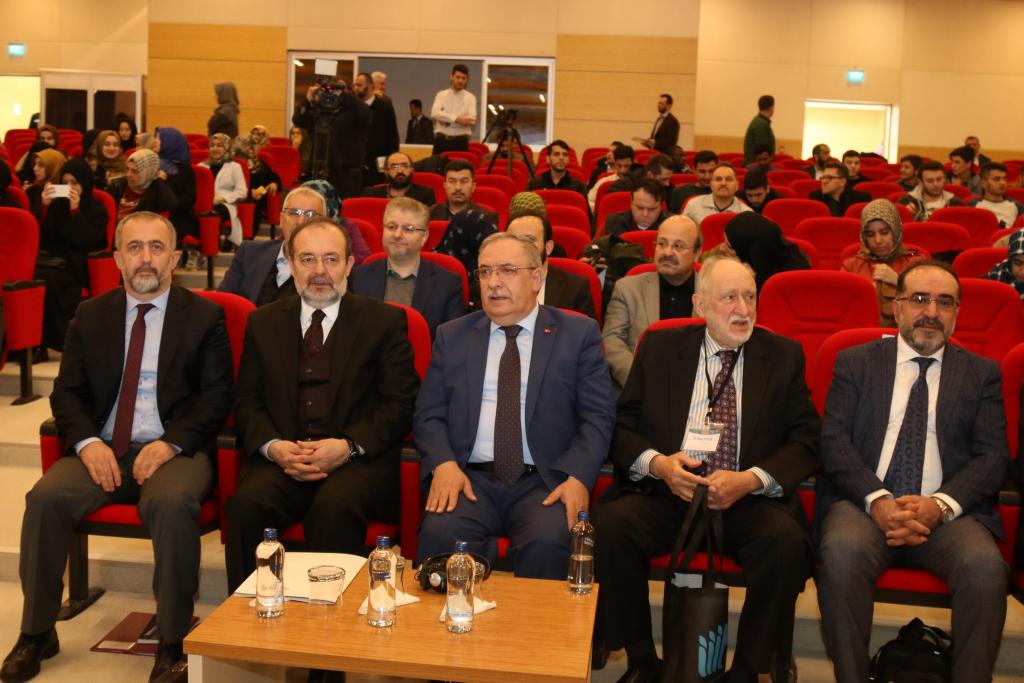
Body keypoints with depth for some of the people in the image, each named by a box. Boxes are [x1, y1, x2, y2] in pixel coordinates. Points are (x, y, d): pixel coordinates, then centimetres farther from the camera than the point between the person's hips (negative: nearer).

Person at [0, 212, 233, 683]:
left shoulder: (204, 317, 5)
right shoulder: (90, 316, 14)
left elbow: (216, 397, -1)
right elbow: (67, 392, 11)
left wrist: (170, 444, -16)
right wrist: (87, 442, -10)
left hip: (174, 450, -3)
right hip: (102, 449, 3)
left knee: (172, 503, -34)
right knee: (45, 497, -24)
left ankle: (173, 643, -20)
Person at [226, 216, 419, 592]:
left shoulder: (384, 321, 8)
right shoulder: (264, 322, 17)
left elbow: (400, 402, 2)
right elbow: (246, 399, 14)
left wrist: (348, 446, -13)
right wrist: (272, 446, -8)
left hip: (358, 460, -2)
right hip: (281, 459, 3)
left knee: (334, 508, -34)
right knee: (246, 504, -28)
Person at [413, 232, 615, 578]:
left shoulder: (578, 334, 9)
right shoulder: (451, 336, 16)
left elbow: (597, 416, 3)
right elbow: (429, 415, 11)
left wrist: (578, 477, -13)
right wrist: (444, 464, -10)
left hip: (545, 482, -1)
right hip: (470, 477, 2)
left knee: (548, 540, -31)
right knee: (440, 533, -28)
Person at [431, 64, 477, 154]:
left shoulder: (470, 97, 6)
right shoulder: (441, 95, 8)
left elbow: (471, 120, -9)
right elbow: (435, 113, -9)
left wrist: (446, 120, -10)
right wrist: (456, 119, -20)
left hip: (461, 141, 0)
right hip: (441, 140, 1)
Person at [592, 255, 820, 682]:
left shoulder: (784, 356, 9)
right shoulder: (658, 347, 10)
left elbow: (806, 442, 3)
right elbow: (621, 426, 7)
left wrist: (749, 480, -14)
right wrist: (657, 463, -14)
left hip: (749, 501, 0)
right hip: (664, 493, 1)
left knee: (787, 541, -31)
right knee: (609, 525, -28)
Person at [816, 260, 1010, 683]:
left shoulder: (982, 373, 15)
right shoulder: (855, 362, 14)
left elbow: (993, 456, 5)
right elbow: (833, 440, 2)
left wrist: (939, 505, -14)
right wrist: (877, 500, -15)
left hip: (950, 513, 1)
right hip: (865, 503, 0)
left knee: (985, 566, -31)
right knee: (842, 553, -33)